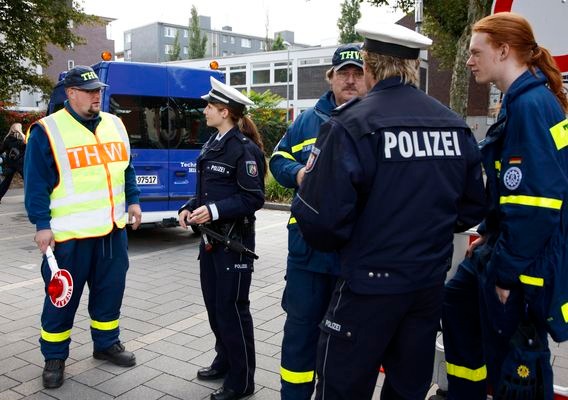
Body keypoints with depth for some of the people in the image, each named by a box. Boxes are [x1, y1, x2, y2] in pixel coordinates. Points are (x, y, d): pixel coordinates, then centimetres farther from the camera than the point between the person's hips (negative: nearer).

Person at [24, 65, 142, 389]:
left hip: (112, 228, 5)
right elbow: (36, 183, -9)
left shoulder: (115, 124, 9)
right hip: (69, 232, -5)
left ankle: (106, 344, 32)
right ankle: (55, 358, 23)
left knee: (110, 290, 14)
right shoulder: (48, 130, -9)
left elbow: (126, 168, 18)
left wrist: (133, 200, 11)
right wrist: (42, 224, -13)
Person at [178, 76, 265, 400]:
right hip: (210, 237, 9)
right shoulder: (213, 145, 11)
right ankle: (225, 361, 37)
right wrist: (190, 208, 2)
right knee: (214, 306, 18)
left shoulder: (245, 149, -14)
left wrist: (215, 211, -25)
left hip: (234, 240, -8)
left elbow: (254, 198, -18)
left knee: (232, 309, 1)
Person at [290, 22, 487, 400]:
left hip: (371, 284, -6)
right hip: (431, 282, 6)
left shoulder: (351, 125, -16)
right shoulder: (456, 125, 3)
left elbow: (320, 217, -20)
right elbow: (473, 207, 10)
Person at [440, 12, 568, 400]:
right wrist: (489, 236, 18)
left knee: (513, 366, 3)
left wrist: (506, 270, -20)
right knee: (458, 300, 25)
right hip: (505, 244, 11)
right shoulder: (522, 101, 11)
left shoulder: (530, 105, -20)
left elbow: (535, 202, -26)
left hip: (522, 260, -11)